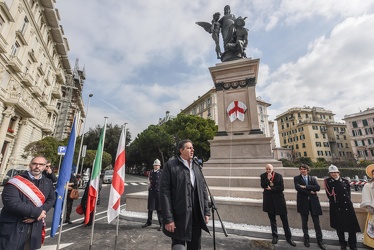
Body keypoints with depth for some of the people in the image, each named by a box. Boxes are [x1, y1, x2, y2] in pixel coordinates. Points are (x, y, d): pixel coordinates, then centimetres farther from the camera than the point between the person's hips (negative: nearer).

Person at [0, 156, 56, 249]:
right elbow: (11, 202, -21)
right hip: (14, 227, -4)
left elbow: (51, 199, 3)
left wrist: (37, 214, -13)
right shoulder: (17, 181, -12)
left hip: (35, 227, 5)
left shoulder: (48, 183, 3)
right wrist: (36, 212, -19)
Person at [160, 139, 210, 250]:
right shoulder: (170, 165, -10)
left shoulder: (196, 166, 8)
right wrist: (168, 219, -14)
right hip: (179, 217, -5)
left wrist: (206, 211, 7)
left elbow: (203, 189, 11)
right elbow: (165, 192, -13)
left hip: (197, 217, 5)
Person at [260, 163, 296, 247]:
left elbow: (281, 188, -10)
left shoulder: (279, 176, -5)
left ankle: (288, 237, 20)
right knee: (272, 219, 13)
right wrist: (268, 179, -21)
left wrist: (271, 188, -13)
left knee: (284, 219, 6)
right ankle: (275, 236, 27)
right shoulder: (263, 176, -1)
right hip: (268, 199, 2)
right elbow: (262, 185, -12)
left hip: (278, 199, -1)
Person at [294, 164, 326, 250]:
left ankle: (320, 241, 20)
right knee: (304, 223, 11)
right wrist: (310, 192, -14)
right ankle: (306, 239, 26)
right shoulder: (296, 178, 2)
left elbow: (318, 187, -9)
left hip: (313, 201, 1)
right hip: (303, 202, -1)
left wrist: (305, 187, -17)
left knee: (317, 223, 6)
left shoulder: (313, 178, 8)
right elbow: (297, 188, -14)